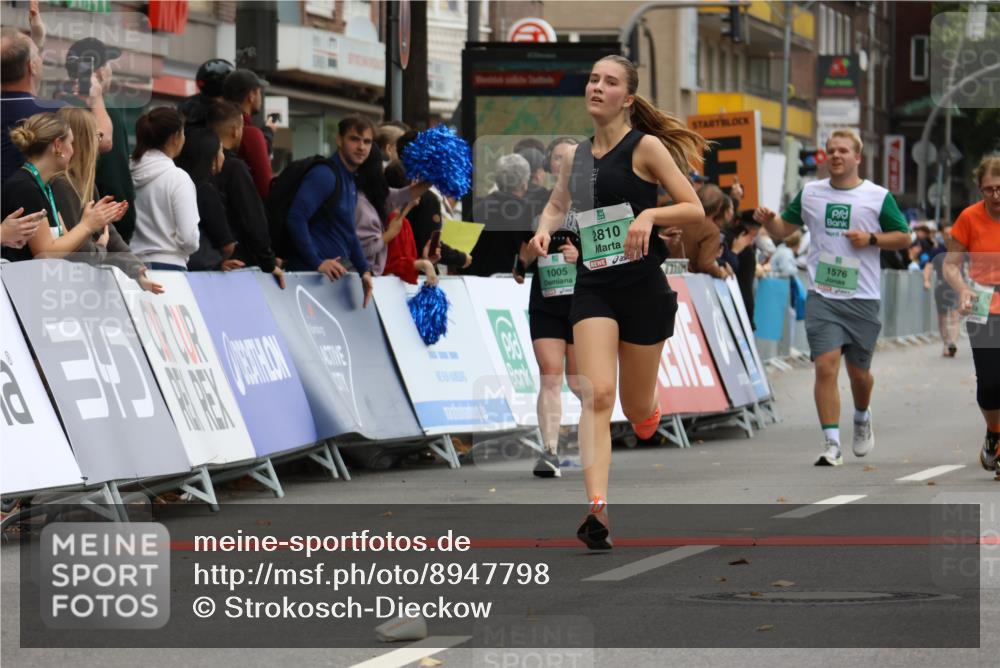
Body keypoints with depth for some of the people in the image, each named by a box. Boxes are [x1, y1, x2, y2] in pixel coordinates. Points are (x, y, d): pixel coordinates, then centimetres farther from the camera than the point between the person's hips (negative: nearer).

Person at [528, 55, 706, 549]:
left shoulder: (646, 147, -4)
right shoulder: (577, 155, 10)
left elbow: (695, 210, -6)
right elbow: (558, 204, 29)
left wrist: (649, 214, -23)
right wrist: (545, 229, 7)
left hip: (643, 287, -3)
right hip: (593, 286, 3)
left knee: (637, 409, 7)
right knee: (597, 396, -16)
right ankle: (597, 508, -26)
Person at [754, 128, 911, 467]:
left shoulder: (878, 197, 1)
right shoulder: (810, 193, 8)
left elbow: (904, 237, 6)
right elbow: (783, 229, 16)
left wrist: (871, 239, -10)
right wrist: (768, 220, -6)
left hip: (862, 298, -1)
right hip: (822, 296, 1)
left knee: (859, 372, 9)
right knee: (826, 366, -13)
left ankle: (862, 418, 42)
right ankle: (832, 444, -12)